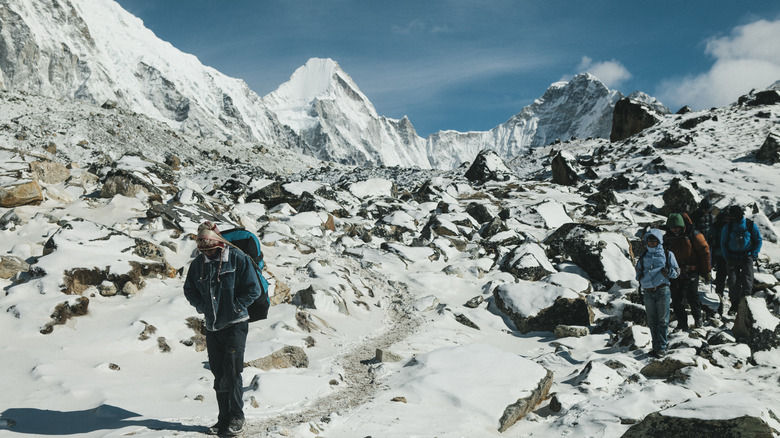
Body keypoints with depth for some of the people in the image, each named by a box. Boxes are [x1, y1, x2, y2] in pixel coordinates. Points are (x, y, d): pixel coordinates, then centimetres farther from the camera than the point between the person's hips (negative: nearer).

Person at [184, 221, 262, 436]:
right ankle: (224, 419, 15)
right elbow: (189, 290, 18)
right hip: (212, 327, 5)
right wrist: (203, 307, 4)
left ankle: (236, 417, 3)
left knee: (232, 370, -9)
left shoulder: (238, 259, -8)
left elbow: (253, 289, -6)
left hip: (235, 325, -4)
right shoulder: (197, 264, 5)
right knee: (218, 374, 7)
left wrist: (234, 307, -11)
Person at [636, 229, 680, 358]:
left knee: (662, 321, -4)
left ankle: (662, 347, -2)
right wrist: (639, 275, 4)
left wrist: (668, 271, -13)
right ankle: (656, 346, 11)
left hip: (662, 290, -3)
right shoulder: (643, 256, 17)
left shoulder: (667, 254, 8)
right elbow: (638, 270, 26)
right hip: (648, 293, 3)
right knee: (652, 322, 5)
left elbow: (677, 272, 8)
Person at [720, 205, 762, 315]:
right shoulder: (727, 227, 4)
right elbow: (723, 243, 14)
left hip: (746, 256, -1)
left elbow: (759, 240, 10)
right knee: (733, 281, -5)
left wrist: (754, 254, 1)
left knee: (747, 280, -9)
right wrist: (726, 256, 4)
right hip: (732, 258, 1)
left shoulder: (751, 225, 0)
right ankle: (735, 304, 2)